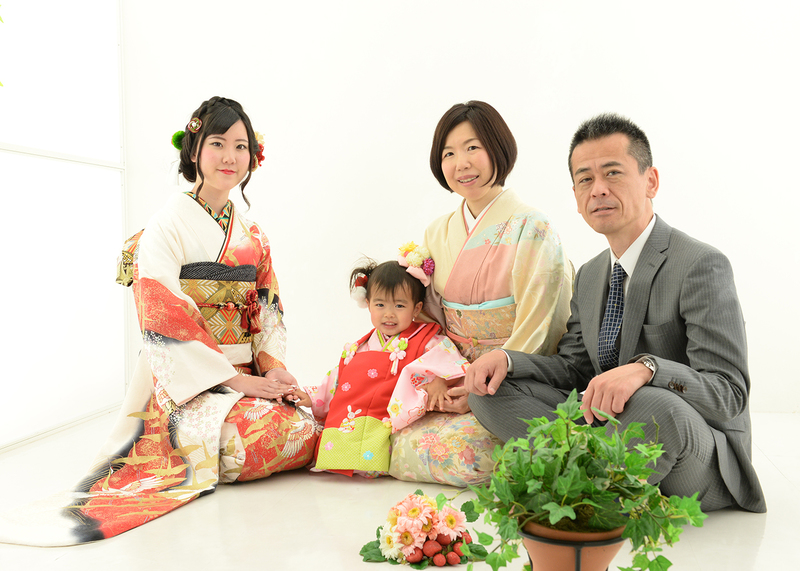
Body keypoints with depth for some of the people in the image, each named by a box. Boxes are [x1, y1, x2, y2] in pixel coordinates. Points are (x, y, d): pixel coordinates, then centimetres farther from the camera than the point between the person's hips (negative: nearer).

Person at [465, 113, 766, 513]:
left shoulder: (701, 266, -15)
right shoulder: (589, 275, 11)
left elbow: (729, 393, -20)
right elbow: (575, 368, 11)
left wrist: (647, 368, -39)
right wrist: (508, 358, -8)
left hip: (700, 463, -6)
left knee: (655, 407, -41)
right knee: (488, 386, -5)